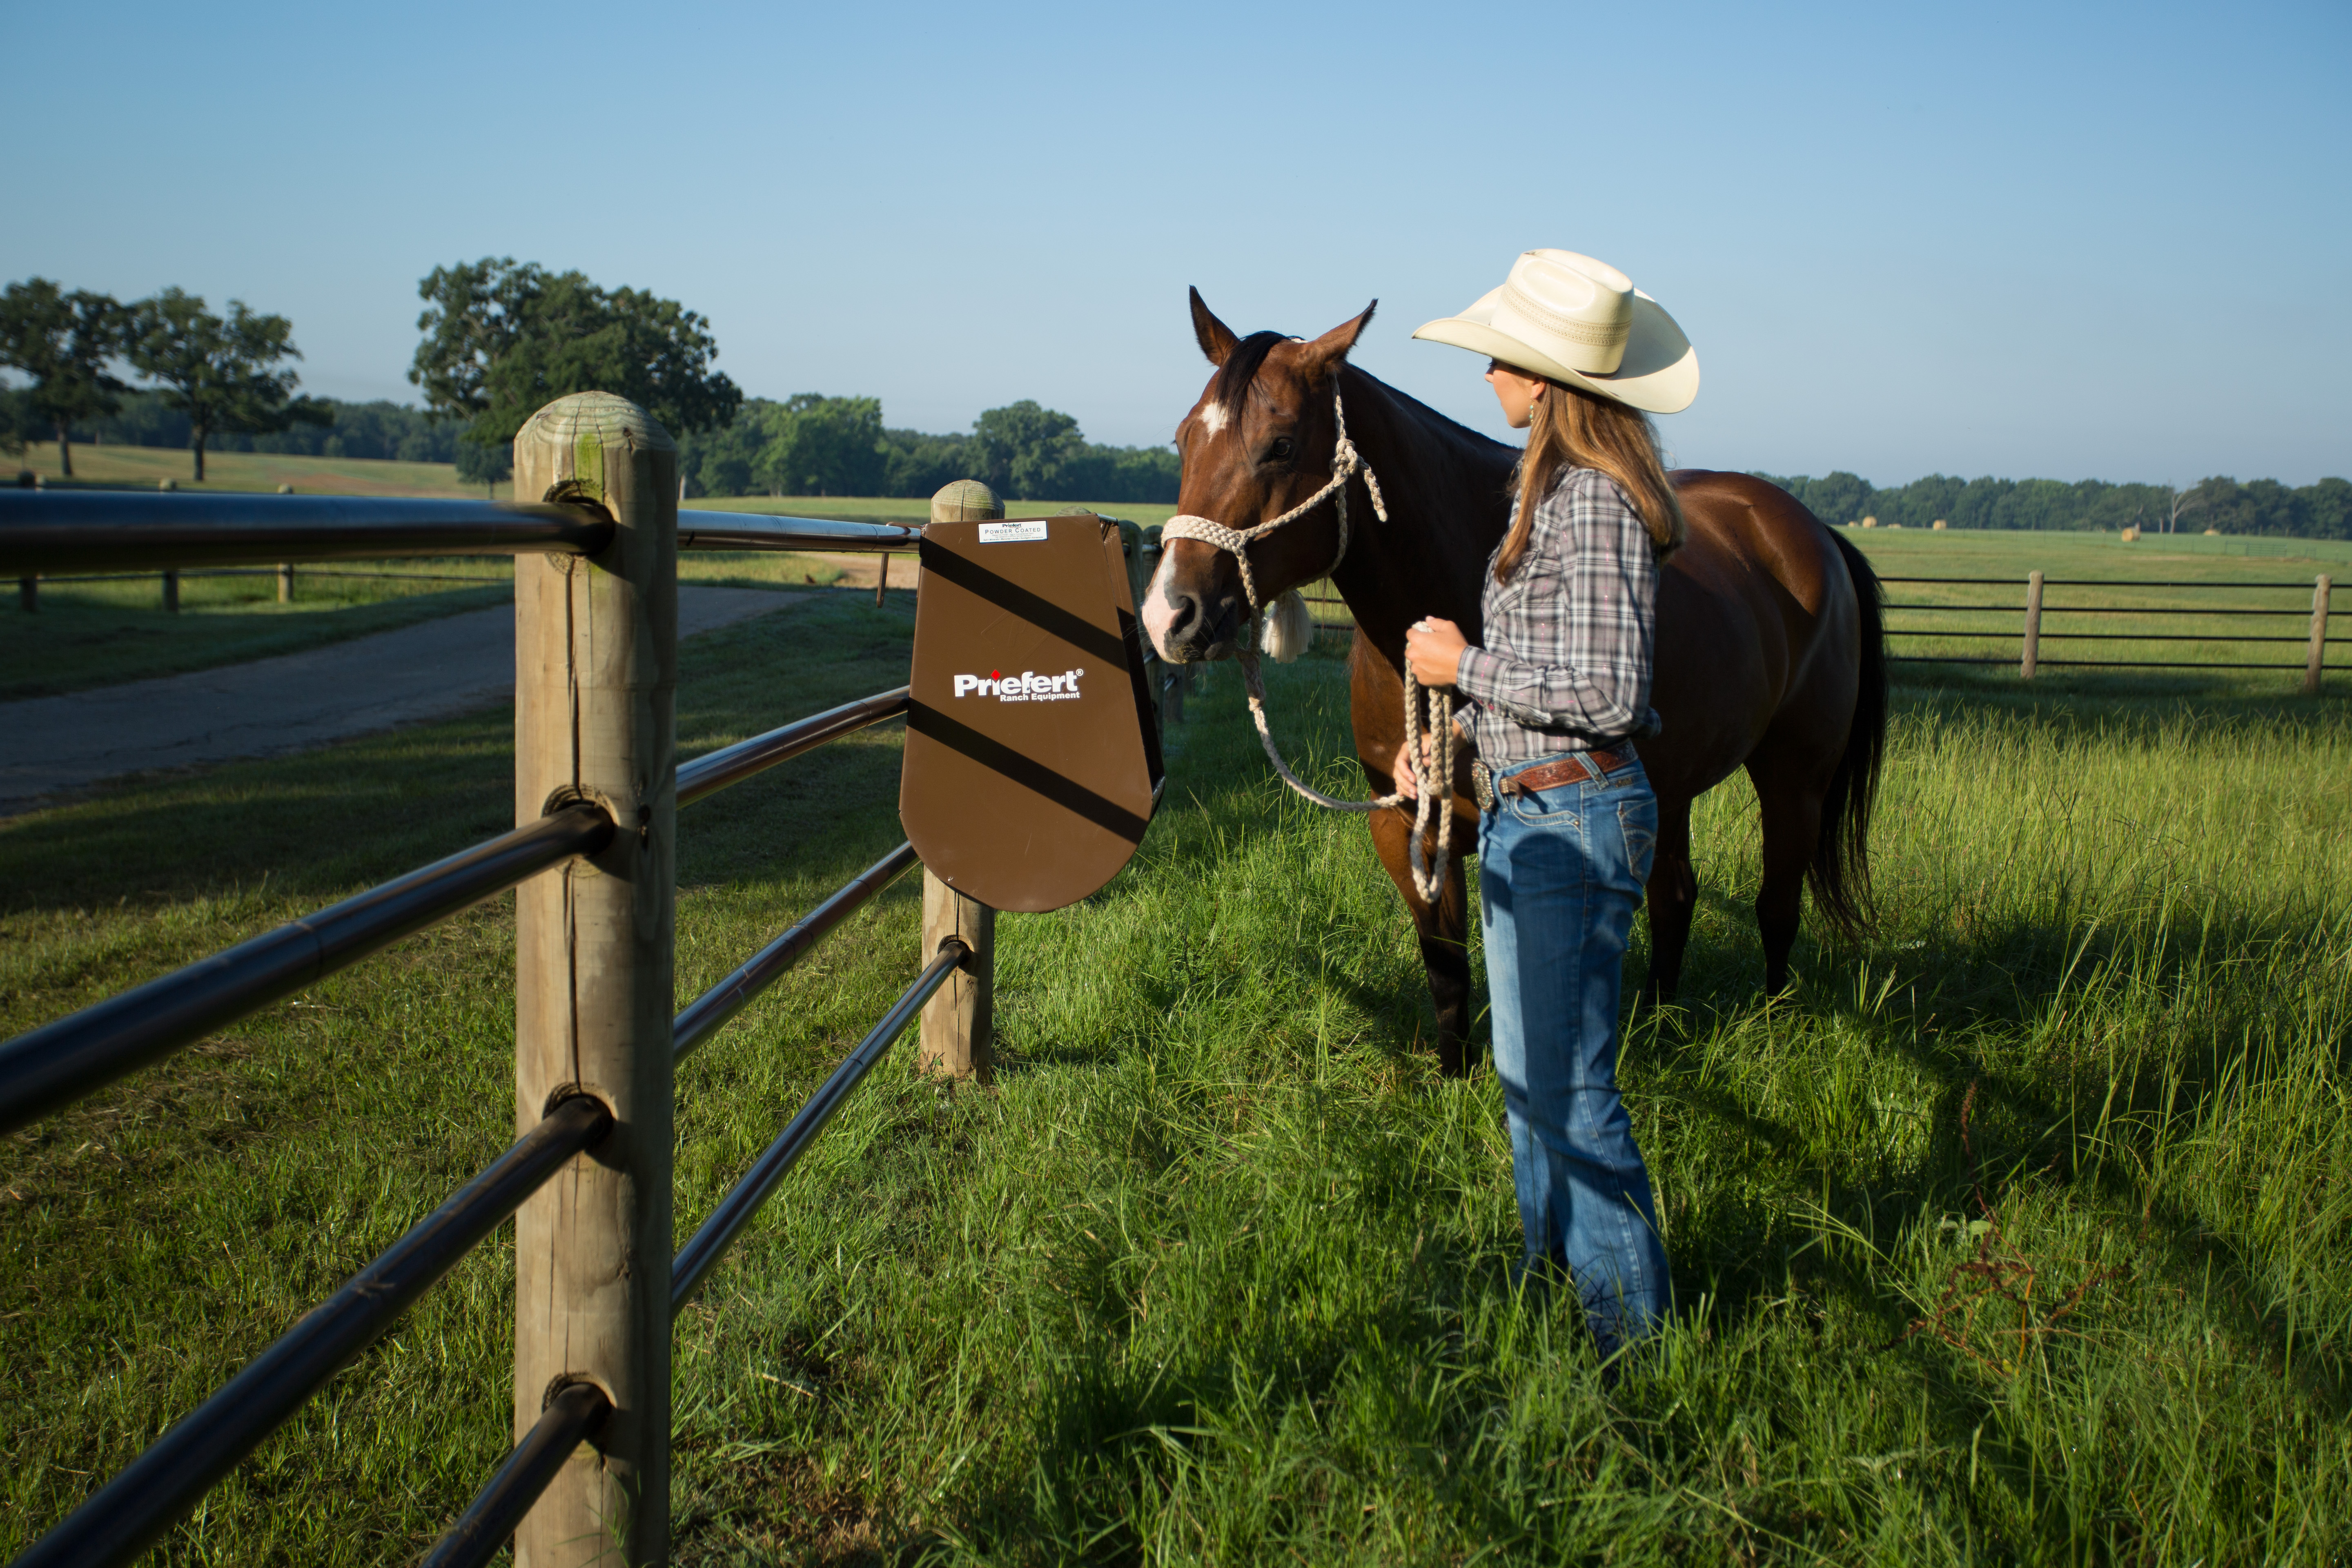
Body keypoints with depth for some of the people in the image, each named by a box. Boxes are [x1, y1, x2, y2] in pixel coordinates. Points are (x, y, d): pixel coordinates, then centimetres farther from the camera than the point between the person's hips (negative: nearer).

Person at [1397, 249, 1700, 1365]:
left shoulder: (1595, 500, -19)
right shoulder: (1554, 486, 12)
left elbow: (1604, 691, -24)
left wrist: (1465, 665, -15)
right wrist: (1459, 735, 12)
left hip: (1576, 821, -10)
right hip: (1522, 813, 10)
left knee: (1572, 1085, -2)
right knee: (1527, 1074, 18)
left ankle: (1635, 1326, 11)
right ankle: (1552, 1279, 31)